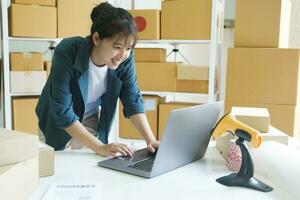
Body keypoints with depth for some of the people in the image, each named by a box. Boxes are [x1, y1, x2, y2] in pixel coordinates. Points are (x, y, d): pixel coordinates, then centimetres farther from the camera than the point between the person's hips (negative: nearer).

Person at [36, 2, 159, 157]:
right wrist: (100, 147, -37)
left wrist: (150, 140, -28)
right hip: (59, 125, -3)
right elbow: (62, 111, -33)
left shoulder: (125, 58, -21)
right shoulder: (67, 53, -33)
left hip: (92, 122, 3)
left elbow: (133, 101, -15)